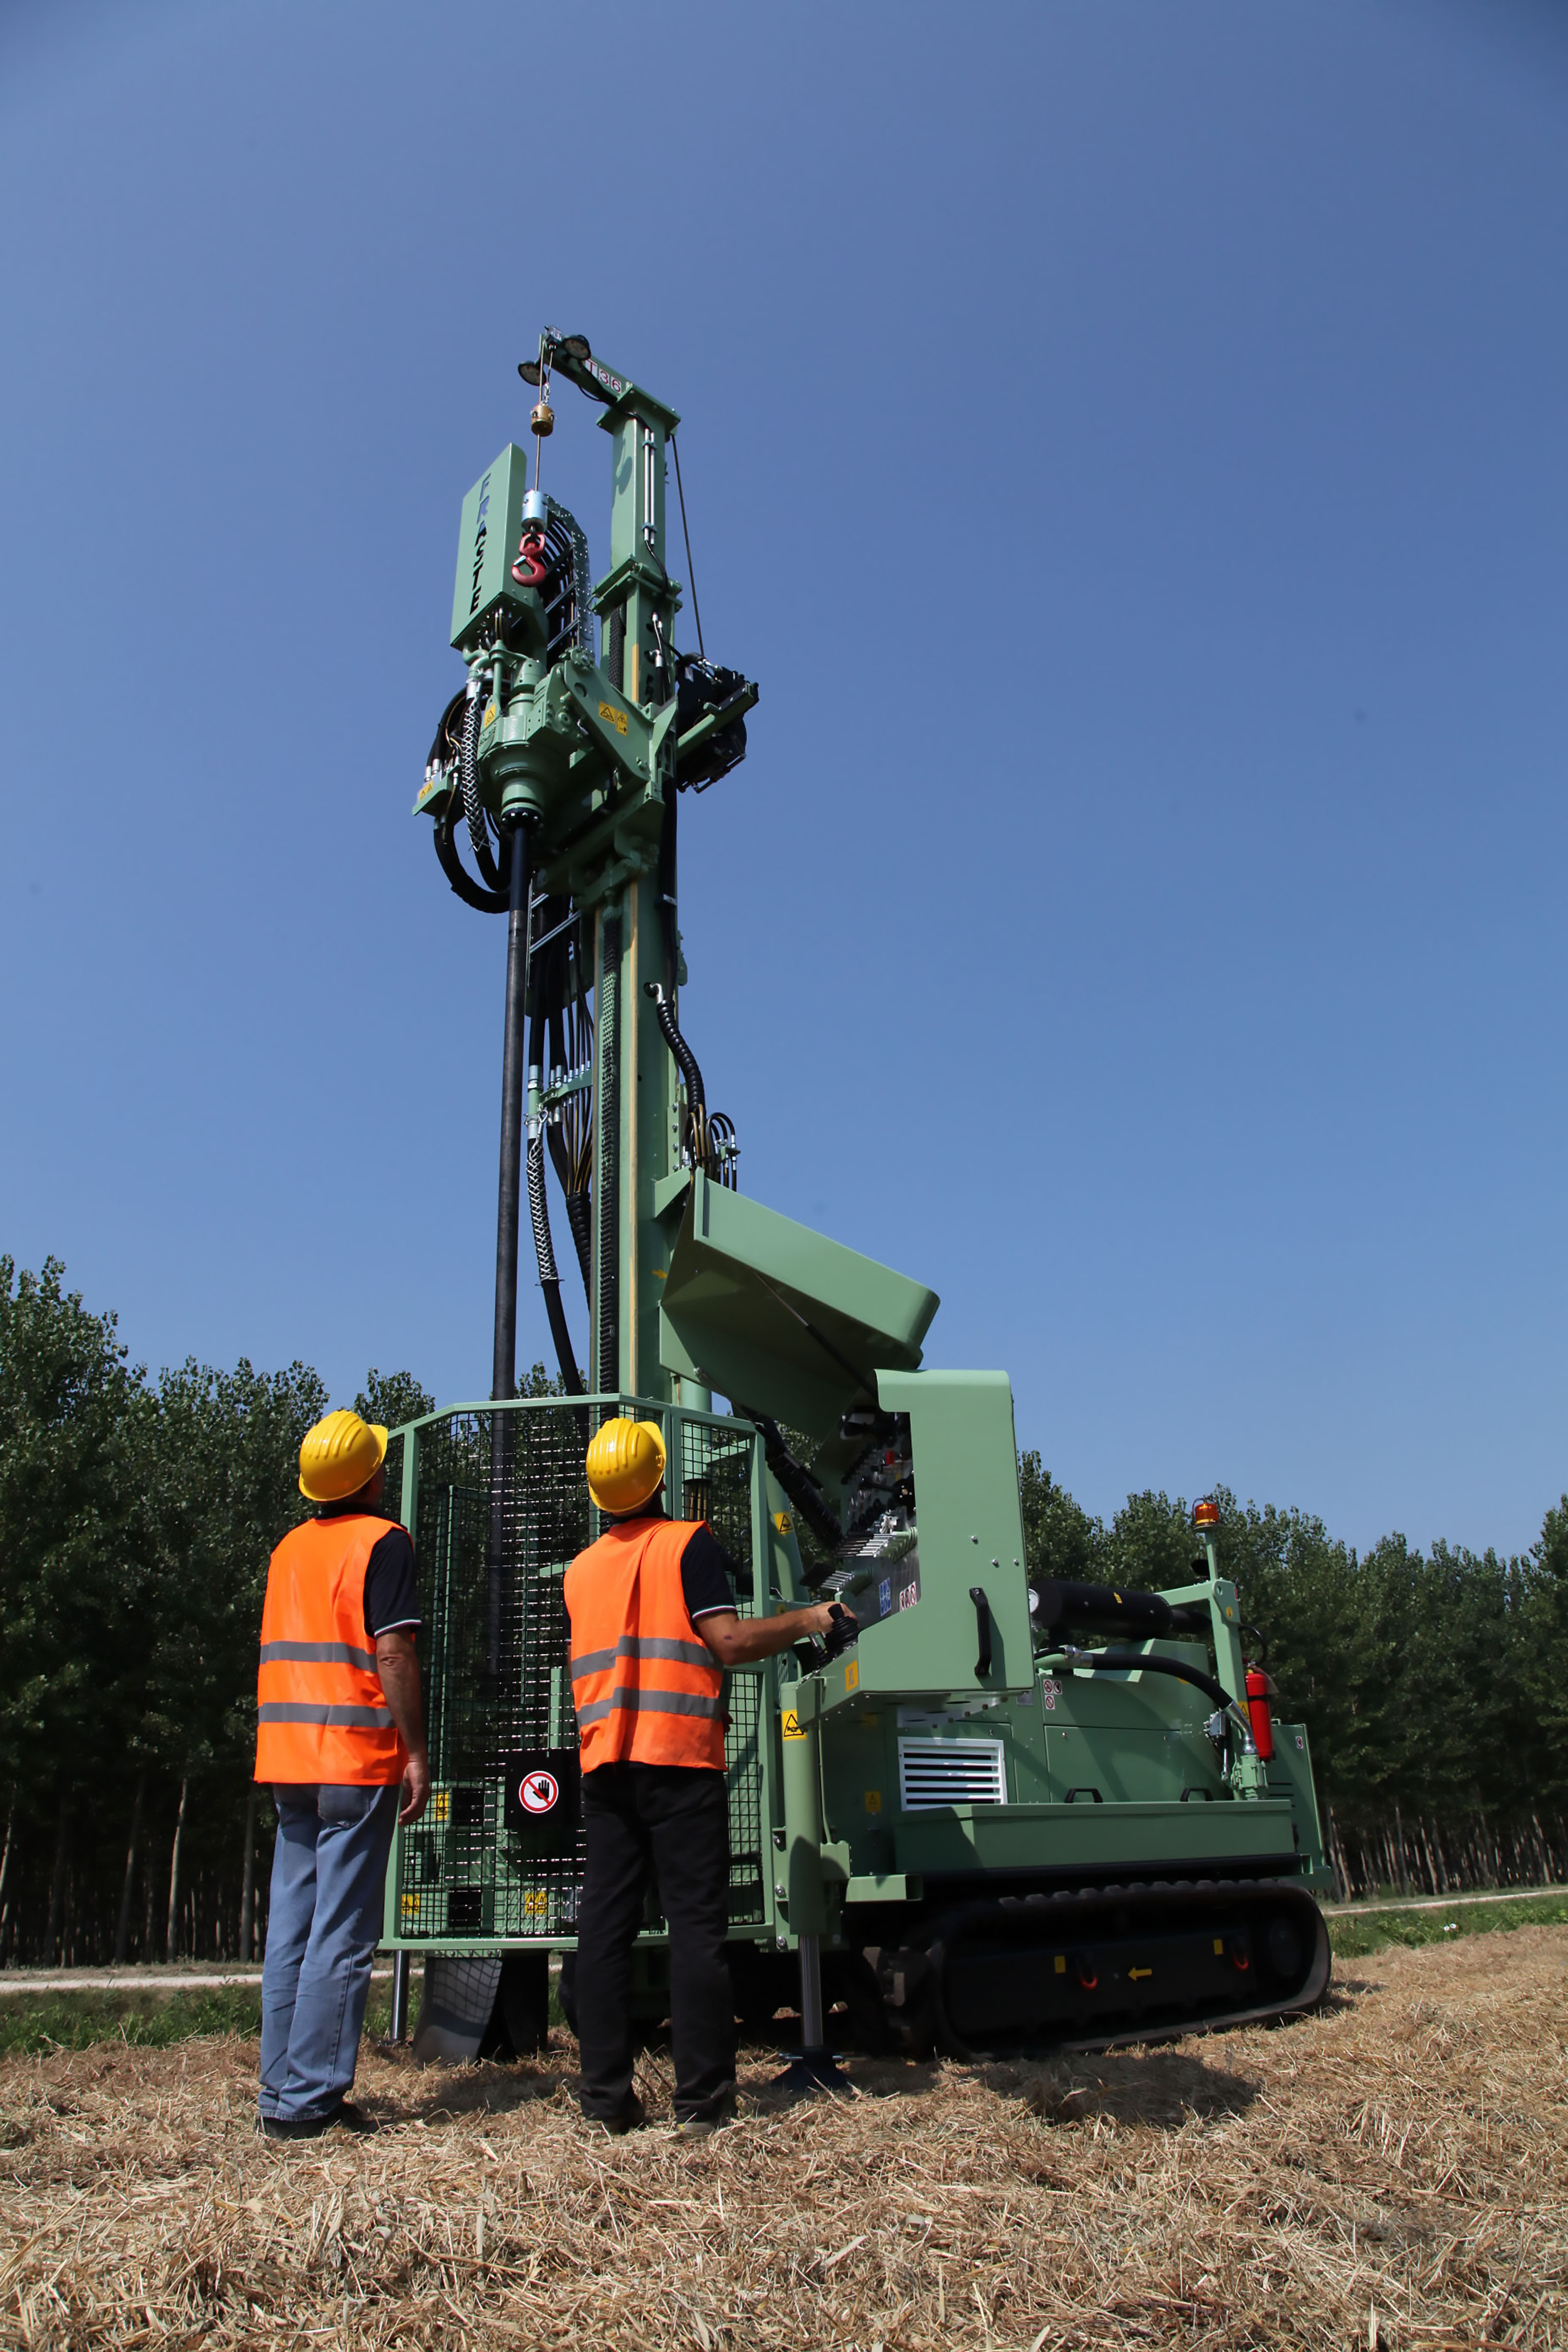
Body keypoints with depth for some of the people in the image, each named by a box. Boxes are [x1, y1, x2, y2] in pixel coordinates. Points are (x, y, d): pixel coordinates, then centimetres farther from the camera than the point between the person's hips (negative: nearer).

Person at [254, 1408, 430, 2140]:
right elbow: (392, 1653, -15)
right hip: (358, 1759, -7)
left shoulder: (289, 1548, 14)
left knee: (290, 1930, 11)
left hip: (287, 1758, 7)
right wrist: (416, 1752, -12)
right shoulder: (381, 1540, -8)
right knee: (341, 1935, -2)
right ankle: (307, 2100, 0)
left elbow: (278, 1651, 18)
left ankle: (281, 2089, 15)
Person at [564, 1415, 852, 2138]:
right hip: (679, 1757, -5)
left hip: (604, 1760, 5)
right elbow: (729, 1641, -11)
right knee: (696, 1924, -1)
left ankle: (606, 2098, 8)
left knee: (605, 1924, 6)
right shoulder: (688, 1541, -3)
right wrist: (807, 1621, 0)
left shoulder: (581, 1568, 14)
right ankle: (701, 2099, 0)